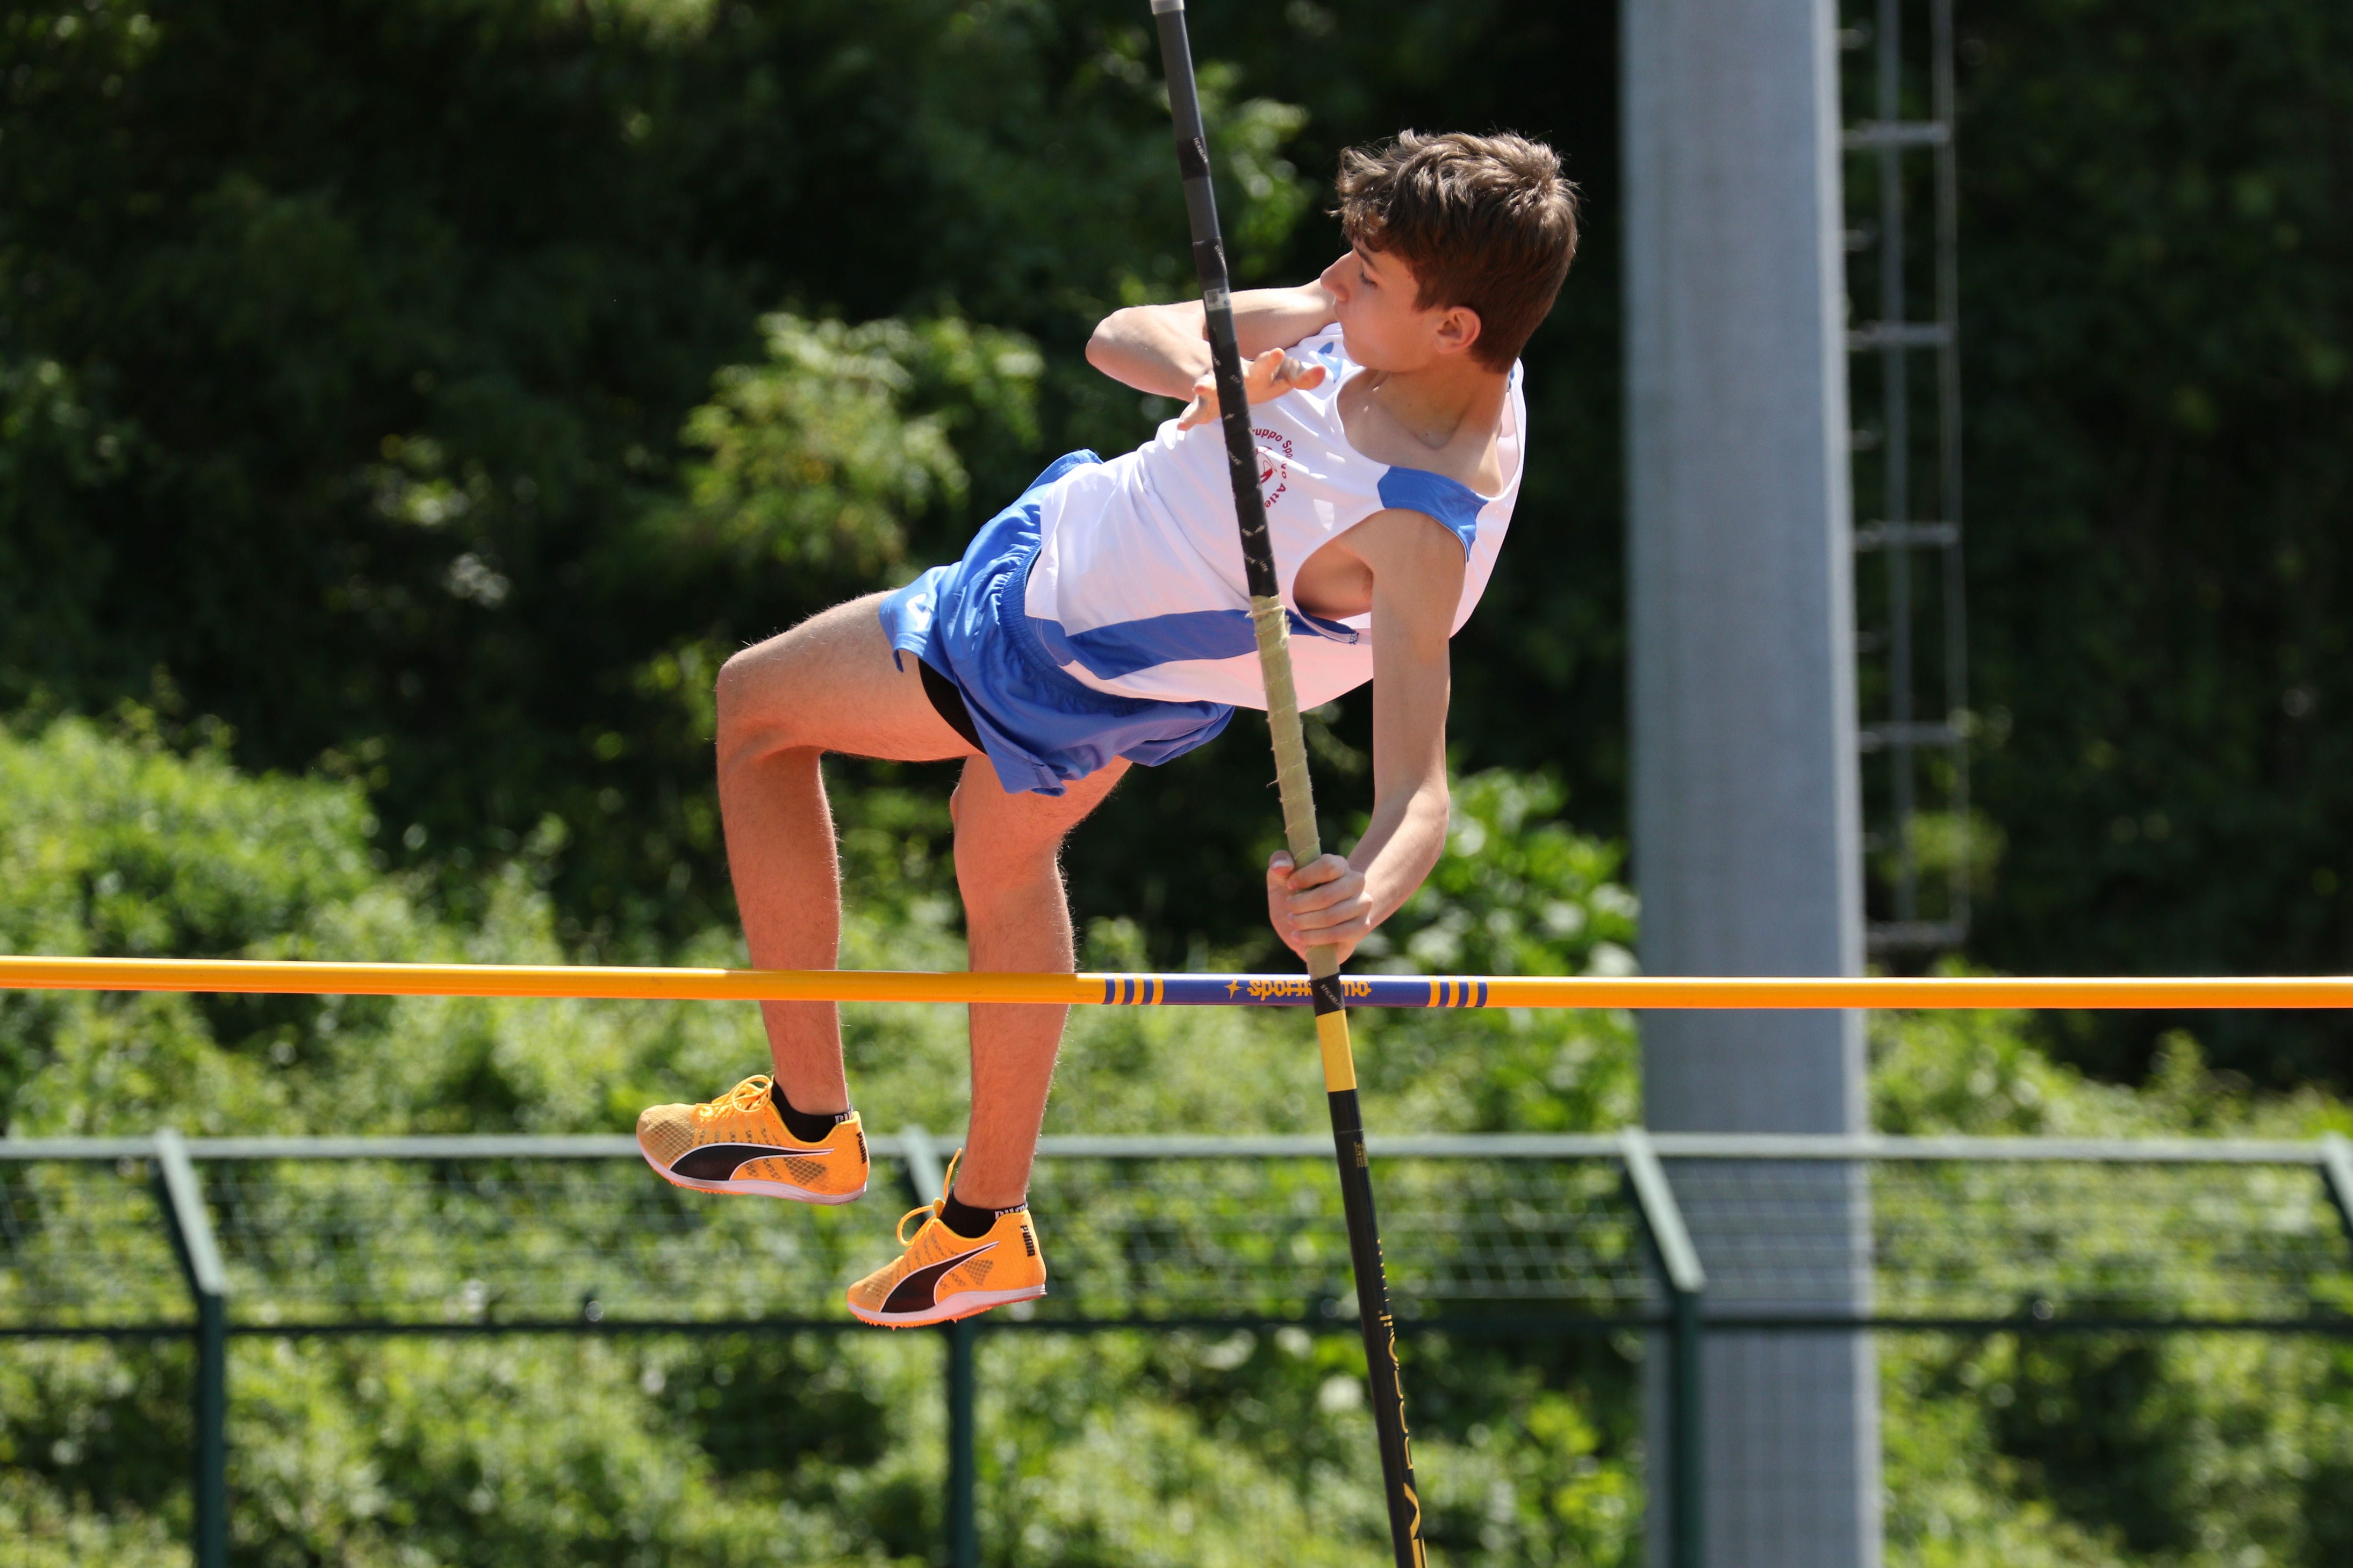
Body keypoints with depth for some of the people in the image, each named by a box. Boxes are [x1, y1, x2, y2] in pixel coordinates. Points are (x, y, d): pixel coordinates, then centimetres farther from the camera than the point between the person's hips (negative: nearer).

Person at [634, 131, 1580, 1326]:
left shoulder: (1421, 533, -40)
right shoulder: (1370, 330, -18)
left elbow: (1419, 790, -45)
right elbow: (1120, 336, -14)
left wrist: (1360, 898, -66)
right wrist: (1204, 367, -37)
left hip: (1058, 662, -8)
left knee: (753, 707, 10)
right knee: (1005, 857, 32)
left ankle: (806, 1119, 23)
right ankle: (984, 1228, 50)